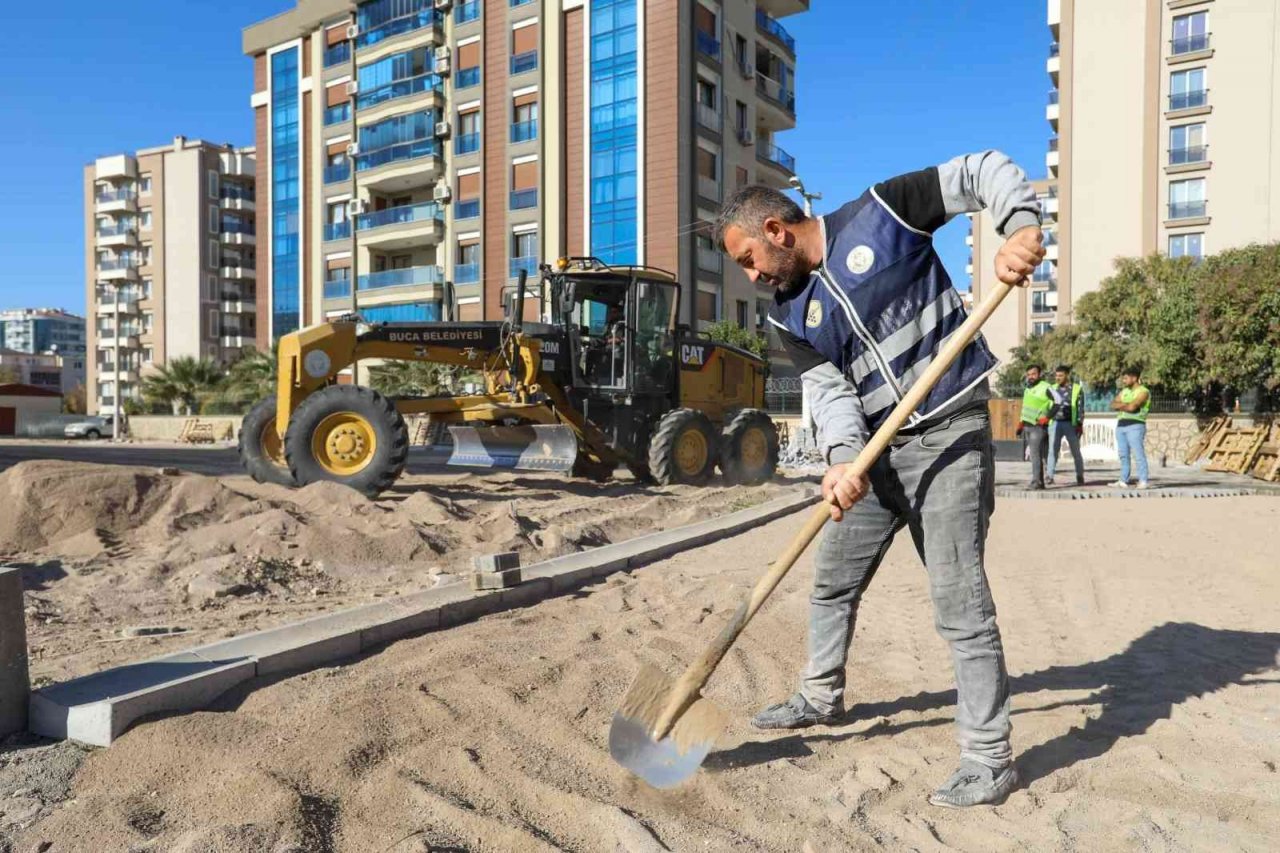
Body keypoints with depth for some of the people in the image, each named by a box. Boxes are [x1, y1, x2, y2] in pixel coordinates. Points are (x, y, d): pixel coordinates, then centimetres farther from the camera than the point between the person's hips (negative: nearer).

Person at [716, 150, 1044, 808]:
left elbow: (983, 171, -4)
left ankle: (989, 759, 8)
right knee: (832, 580, 16)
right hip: (877, 450, 7)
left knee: (958, 600, -8)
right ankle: (820, 697, 38)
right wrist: (843, 456, -25)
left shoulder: (881, 214, -7)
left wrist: (1022, 224, -24)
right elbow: (827, 388, -6)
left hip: (949, 433, -6)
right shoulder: (789, 314, 5)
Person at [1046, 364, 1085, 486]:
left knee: (1076, 452, 6)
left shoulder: (1077, 389, 2)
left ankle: (1080, 477, 15)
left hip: (1070, 424, -2)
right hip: (1055, 423, 3)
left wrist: (1080, 425, -9)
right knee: (1053, 450, -5)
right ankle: (1050, 476, -5)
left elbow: (1080, 408, -2)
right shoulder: (1053, 389, 12)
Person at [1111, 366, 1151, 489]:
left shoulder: (1143, 392, -4)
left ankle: (1144, 481, -10)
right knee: (1123, 455, 6)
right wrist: (1126, 405, -7)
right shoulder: (1124, 391, 19)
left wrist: (1121, 405, 1)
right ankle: (1123, 481, 8)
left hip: (1135, 425, -7)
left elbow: (1132, 407, -17)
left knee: (1138, 454, -10)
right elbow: (1113, 405, 10)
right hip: (1121, 425, 7)